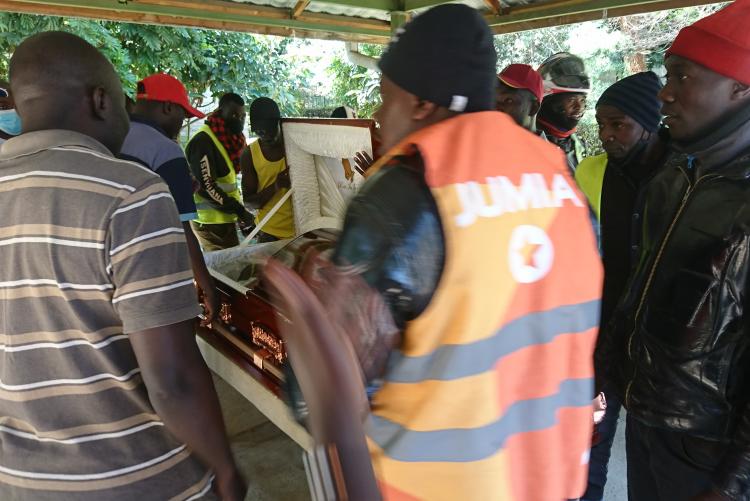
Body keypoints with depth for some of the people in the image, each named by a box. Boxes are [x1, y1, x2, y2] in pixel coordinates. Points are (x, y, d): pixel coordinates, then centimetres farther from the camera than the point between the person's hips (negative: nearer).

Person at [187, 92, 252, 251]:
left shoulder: (229, 138, 13)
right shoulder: (203, 141, -15)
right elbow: (206, 187, -21)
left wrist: (240, 211, 10)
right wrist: (239, 210, -20)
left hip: (225, 218, 9)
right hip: (211, 222, -9)